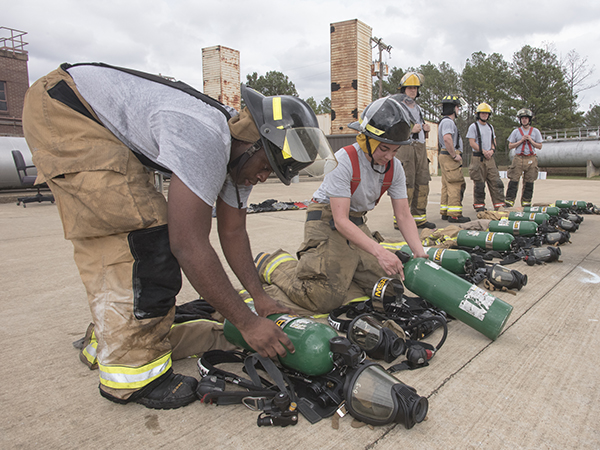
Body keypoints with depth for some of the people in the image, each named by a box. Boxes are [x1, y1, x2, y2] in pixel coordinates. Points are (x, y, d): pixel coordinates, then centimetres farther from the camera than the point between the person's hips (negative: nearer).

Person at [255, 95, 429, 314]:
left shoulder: (394, 168, -4)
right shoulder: (344, 161, -25)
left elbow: (403, 215, -2)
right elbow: (341, 221, -28)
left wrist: (420, 253, -17)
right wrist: (379, 251, -37)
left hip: (357, 224, 7)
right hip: (328, 223, -7)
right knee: (324, 299, -19)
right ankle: (273, 264, 5)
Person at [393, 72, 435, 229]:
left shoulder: (418, 108, 24)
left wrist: (425, 129, 9)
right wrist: (410, 130, -18)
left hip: (421, 148, 8)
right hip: (405, 147, -8)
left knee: (422, 183, 5)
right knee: (406, 185, -11)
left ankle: (419, 217, 12)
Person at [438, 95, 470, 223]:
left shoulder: (447, 121, 23)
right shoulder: (448, 121, -12)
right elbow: (447, 139, -28)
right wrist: (454, 155, -21)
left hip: (448, 157, 11)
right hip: (449, 157, -11)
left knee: (447, 185, 11)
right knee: (456, 185, -11)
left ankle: (445, 212, 14)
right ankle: (454, 214, -12)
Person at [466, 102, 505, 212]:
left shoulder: (490, 127, 18)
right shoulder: (473, 126, -1)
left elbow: (493, 141, 18)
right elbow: (472, 142, -9)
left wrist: (492, 150, -3)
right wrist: (483, 151, -15)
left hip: (489, 158, 6)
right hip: (478, 158, -6)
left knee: (496, 181, 0)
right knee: (479, 183, -3)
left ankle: (499, 205, 3)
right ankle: (479, 205, 6)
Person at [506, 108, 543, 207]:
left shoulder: (535, 131, 11)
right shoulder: (516, 131, 9)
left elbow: (539, 146, 10)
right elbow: (510, 146, 5)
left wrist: (531, 140, -5)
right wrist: (521, 140, -7)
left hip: (531, 159, 1)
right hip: (518, 158, -1)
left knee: (529, 182, 3)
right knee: (513, 180, -9)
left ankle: (526, 202, 10)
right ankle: (509, 201, -7)